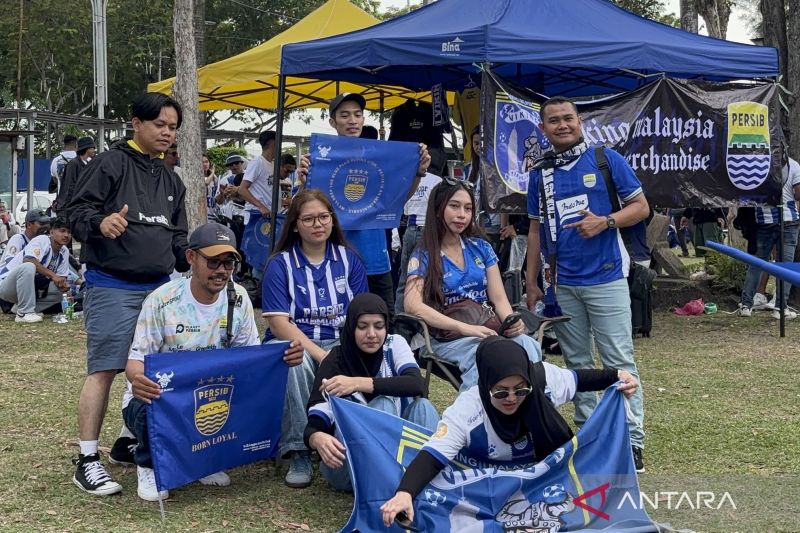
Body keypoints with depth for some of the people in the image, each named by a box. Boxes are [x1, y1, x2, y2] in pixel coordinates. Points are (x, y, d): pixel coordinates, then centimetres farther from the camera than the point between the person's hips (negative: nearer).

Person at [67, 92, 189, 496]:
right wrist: (100, 223, -33)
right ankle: (87, 461, -5)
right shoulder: (110, 164, -5)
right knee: (103, 370, -9)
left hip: (159, 287, 7)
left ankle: (131, 439, 27)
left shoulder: (171, 181, 18)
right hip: (112, 287, -7)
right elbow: (77, 210, -13)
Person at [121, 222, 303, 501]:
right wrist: (137, 380, -43)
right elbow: (137, 360, -17)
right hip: (156, 396, -4)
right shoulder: (162, 301, -18)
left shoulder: (238, 298, -6)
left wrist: (283, 357, -24)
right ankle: (149, 465, 0)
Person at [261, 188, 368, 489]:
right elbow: (279, 323, -9)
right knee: (296, 361, -38)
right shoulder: (280, 264, 1)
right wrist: (322, 354, -22)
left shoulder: (348, 259, 9)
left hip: (341, 343, 2)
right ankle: (298, 452, -29)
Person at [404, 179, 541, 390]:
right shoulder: (423, 256, 4)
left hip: (486, 330, 4)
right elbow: (413, 305, -13)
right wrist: (465, 327, -24)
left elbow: (499, 298, 12)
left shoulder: (481, 248, 17)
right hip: (447, 337, -4)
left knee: (526, 344, -31)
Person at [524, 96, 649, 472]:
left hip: (606, 276, -4)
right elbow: (536, 229, 15)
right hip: (562, 283, 4)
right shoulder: (540, 172, 10)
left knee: (619, 361, -5)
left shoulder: (606, 159, -1)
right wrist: (531, 283, 11)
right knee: (577, 363, 10)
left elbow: (640, 207, 0)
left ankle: (632, 440, -2)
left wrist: (604, 222, -18)